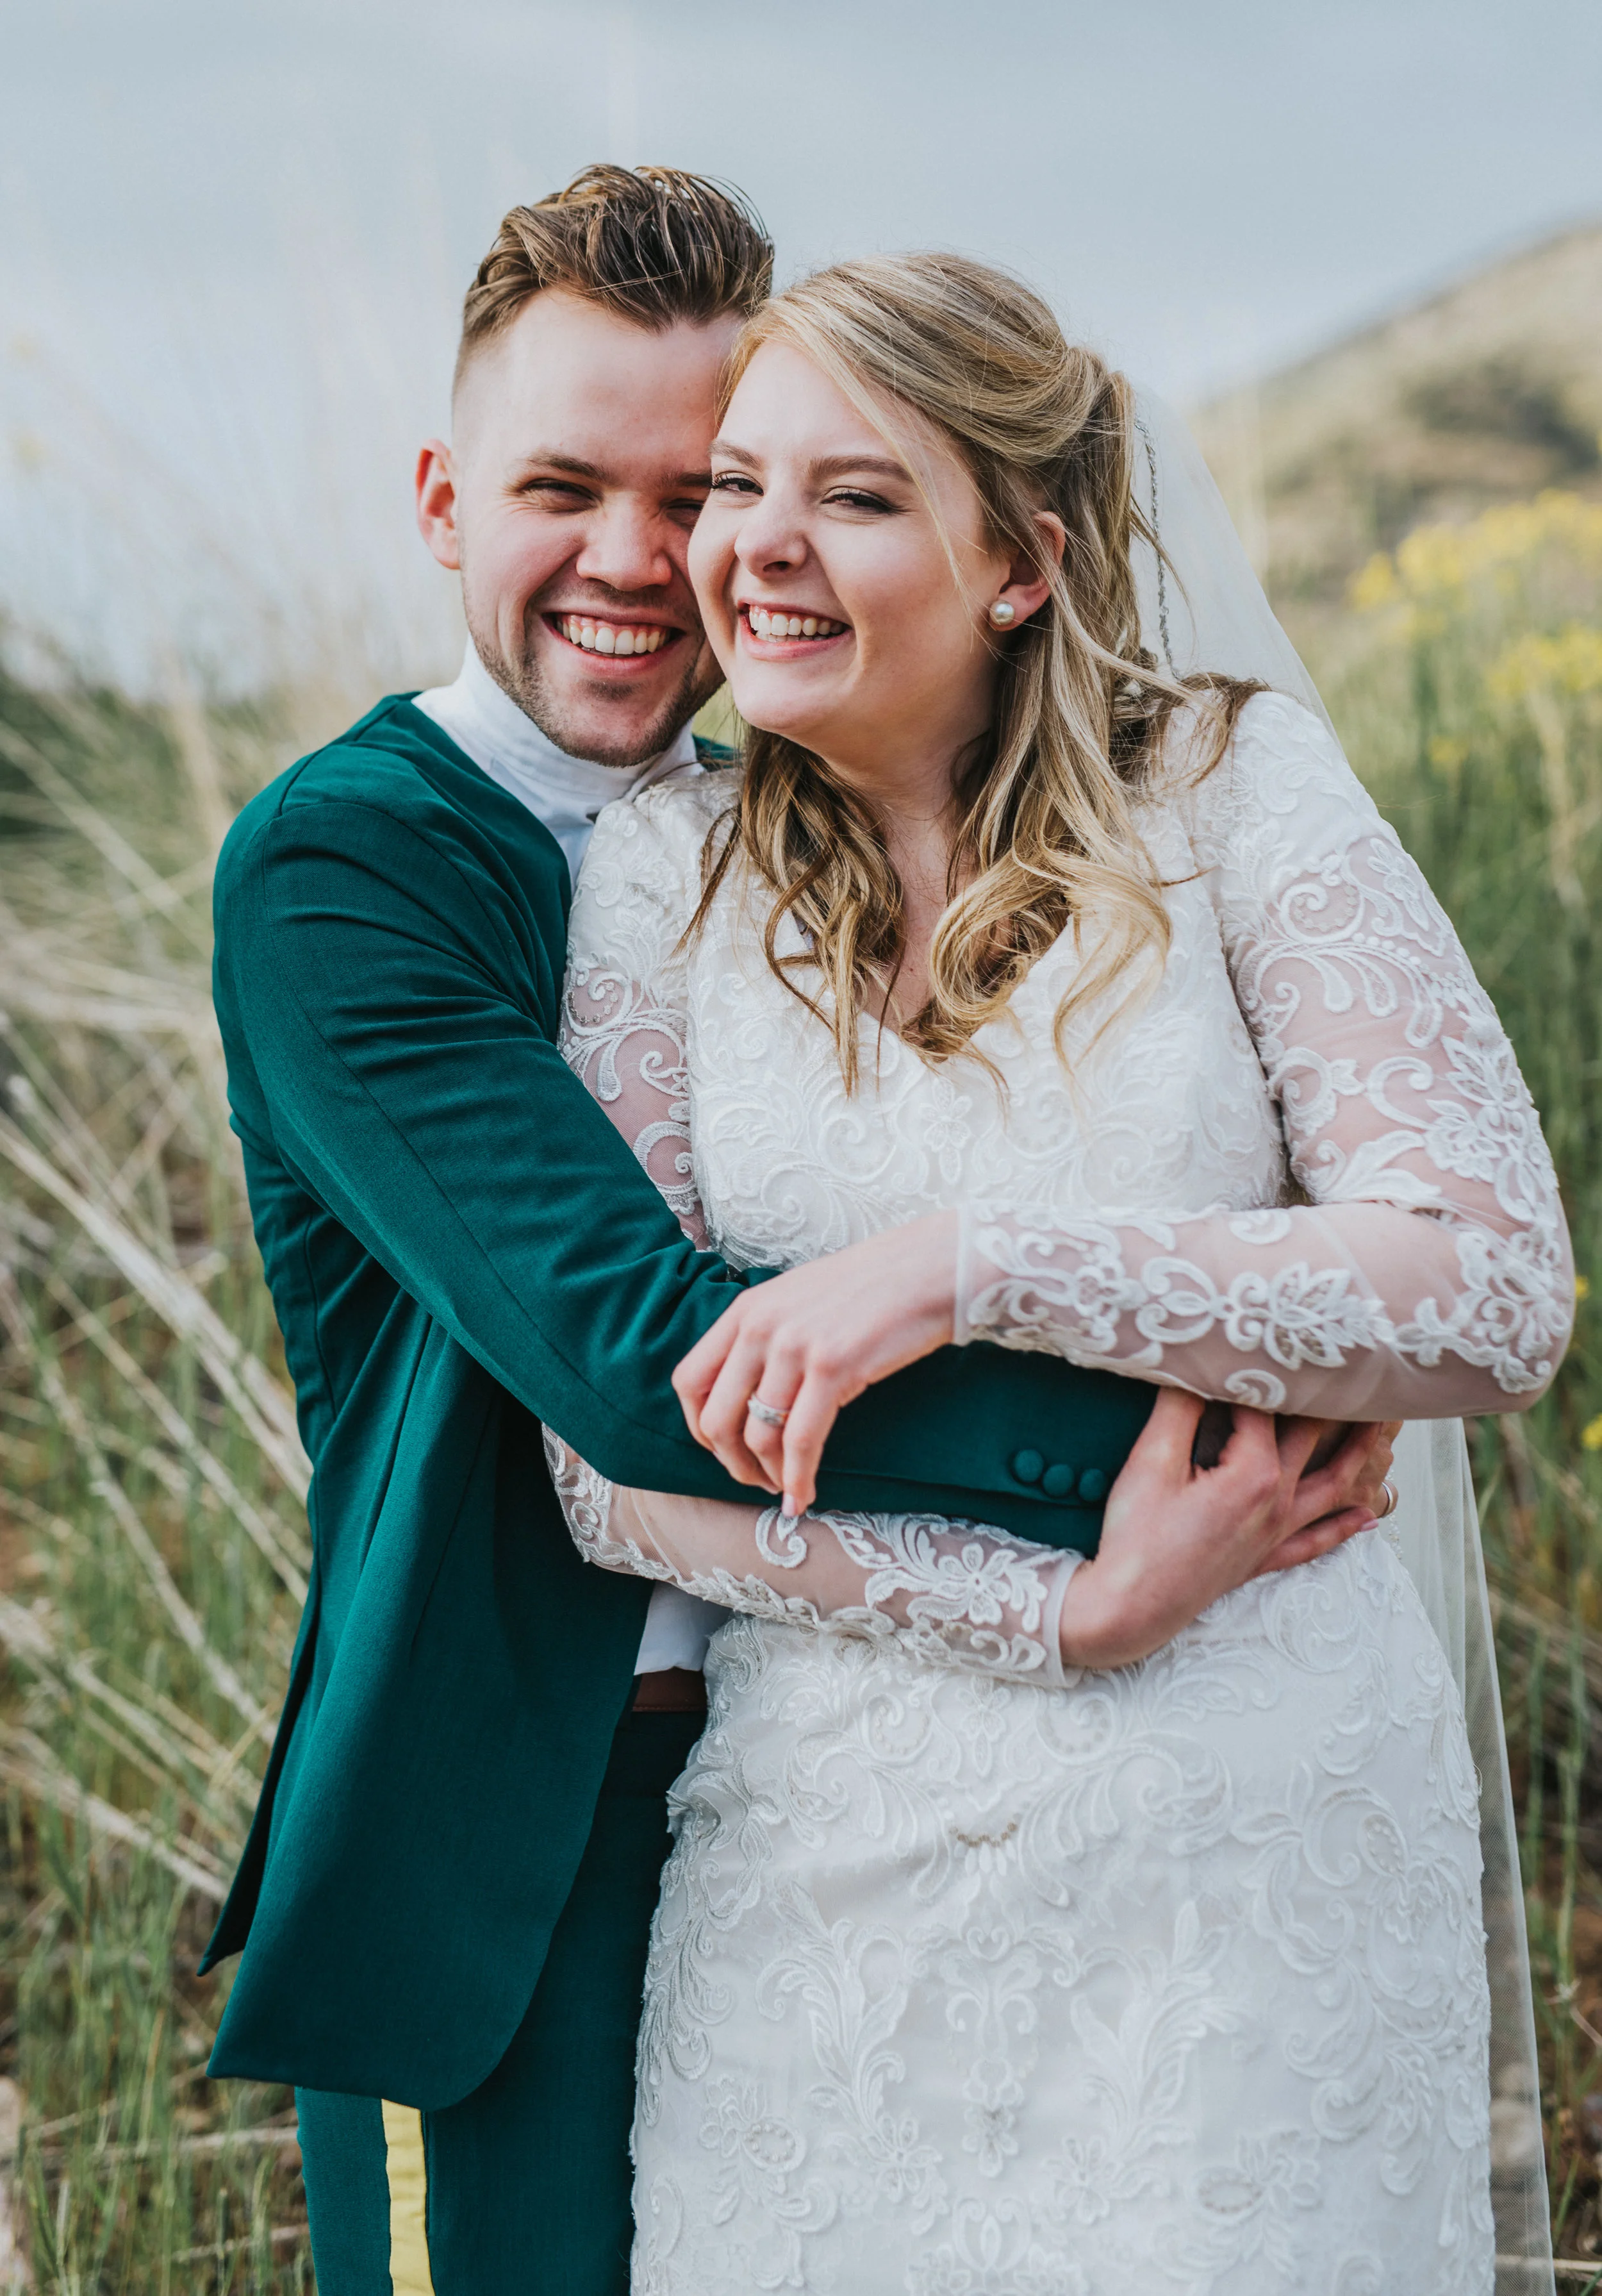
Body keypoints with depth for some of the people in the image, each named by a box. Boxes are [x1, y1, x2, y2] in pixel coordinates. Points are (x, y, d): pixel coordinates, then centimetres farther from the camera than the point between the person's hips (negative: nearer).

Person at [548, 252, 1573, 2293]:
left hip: (1255, 1839, -1)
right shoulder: (667, 865, 1)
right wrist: (1066, 1610, -15)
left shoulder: (1226, 787, -4)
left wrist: (975, 1261, -21)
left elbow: (1495, 1291, -12)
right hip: (826, 1853, 2)